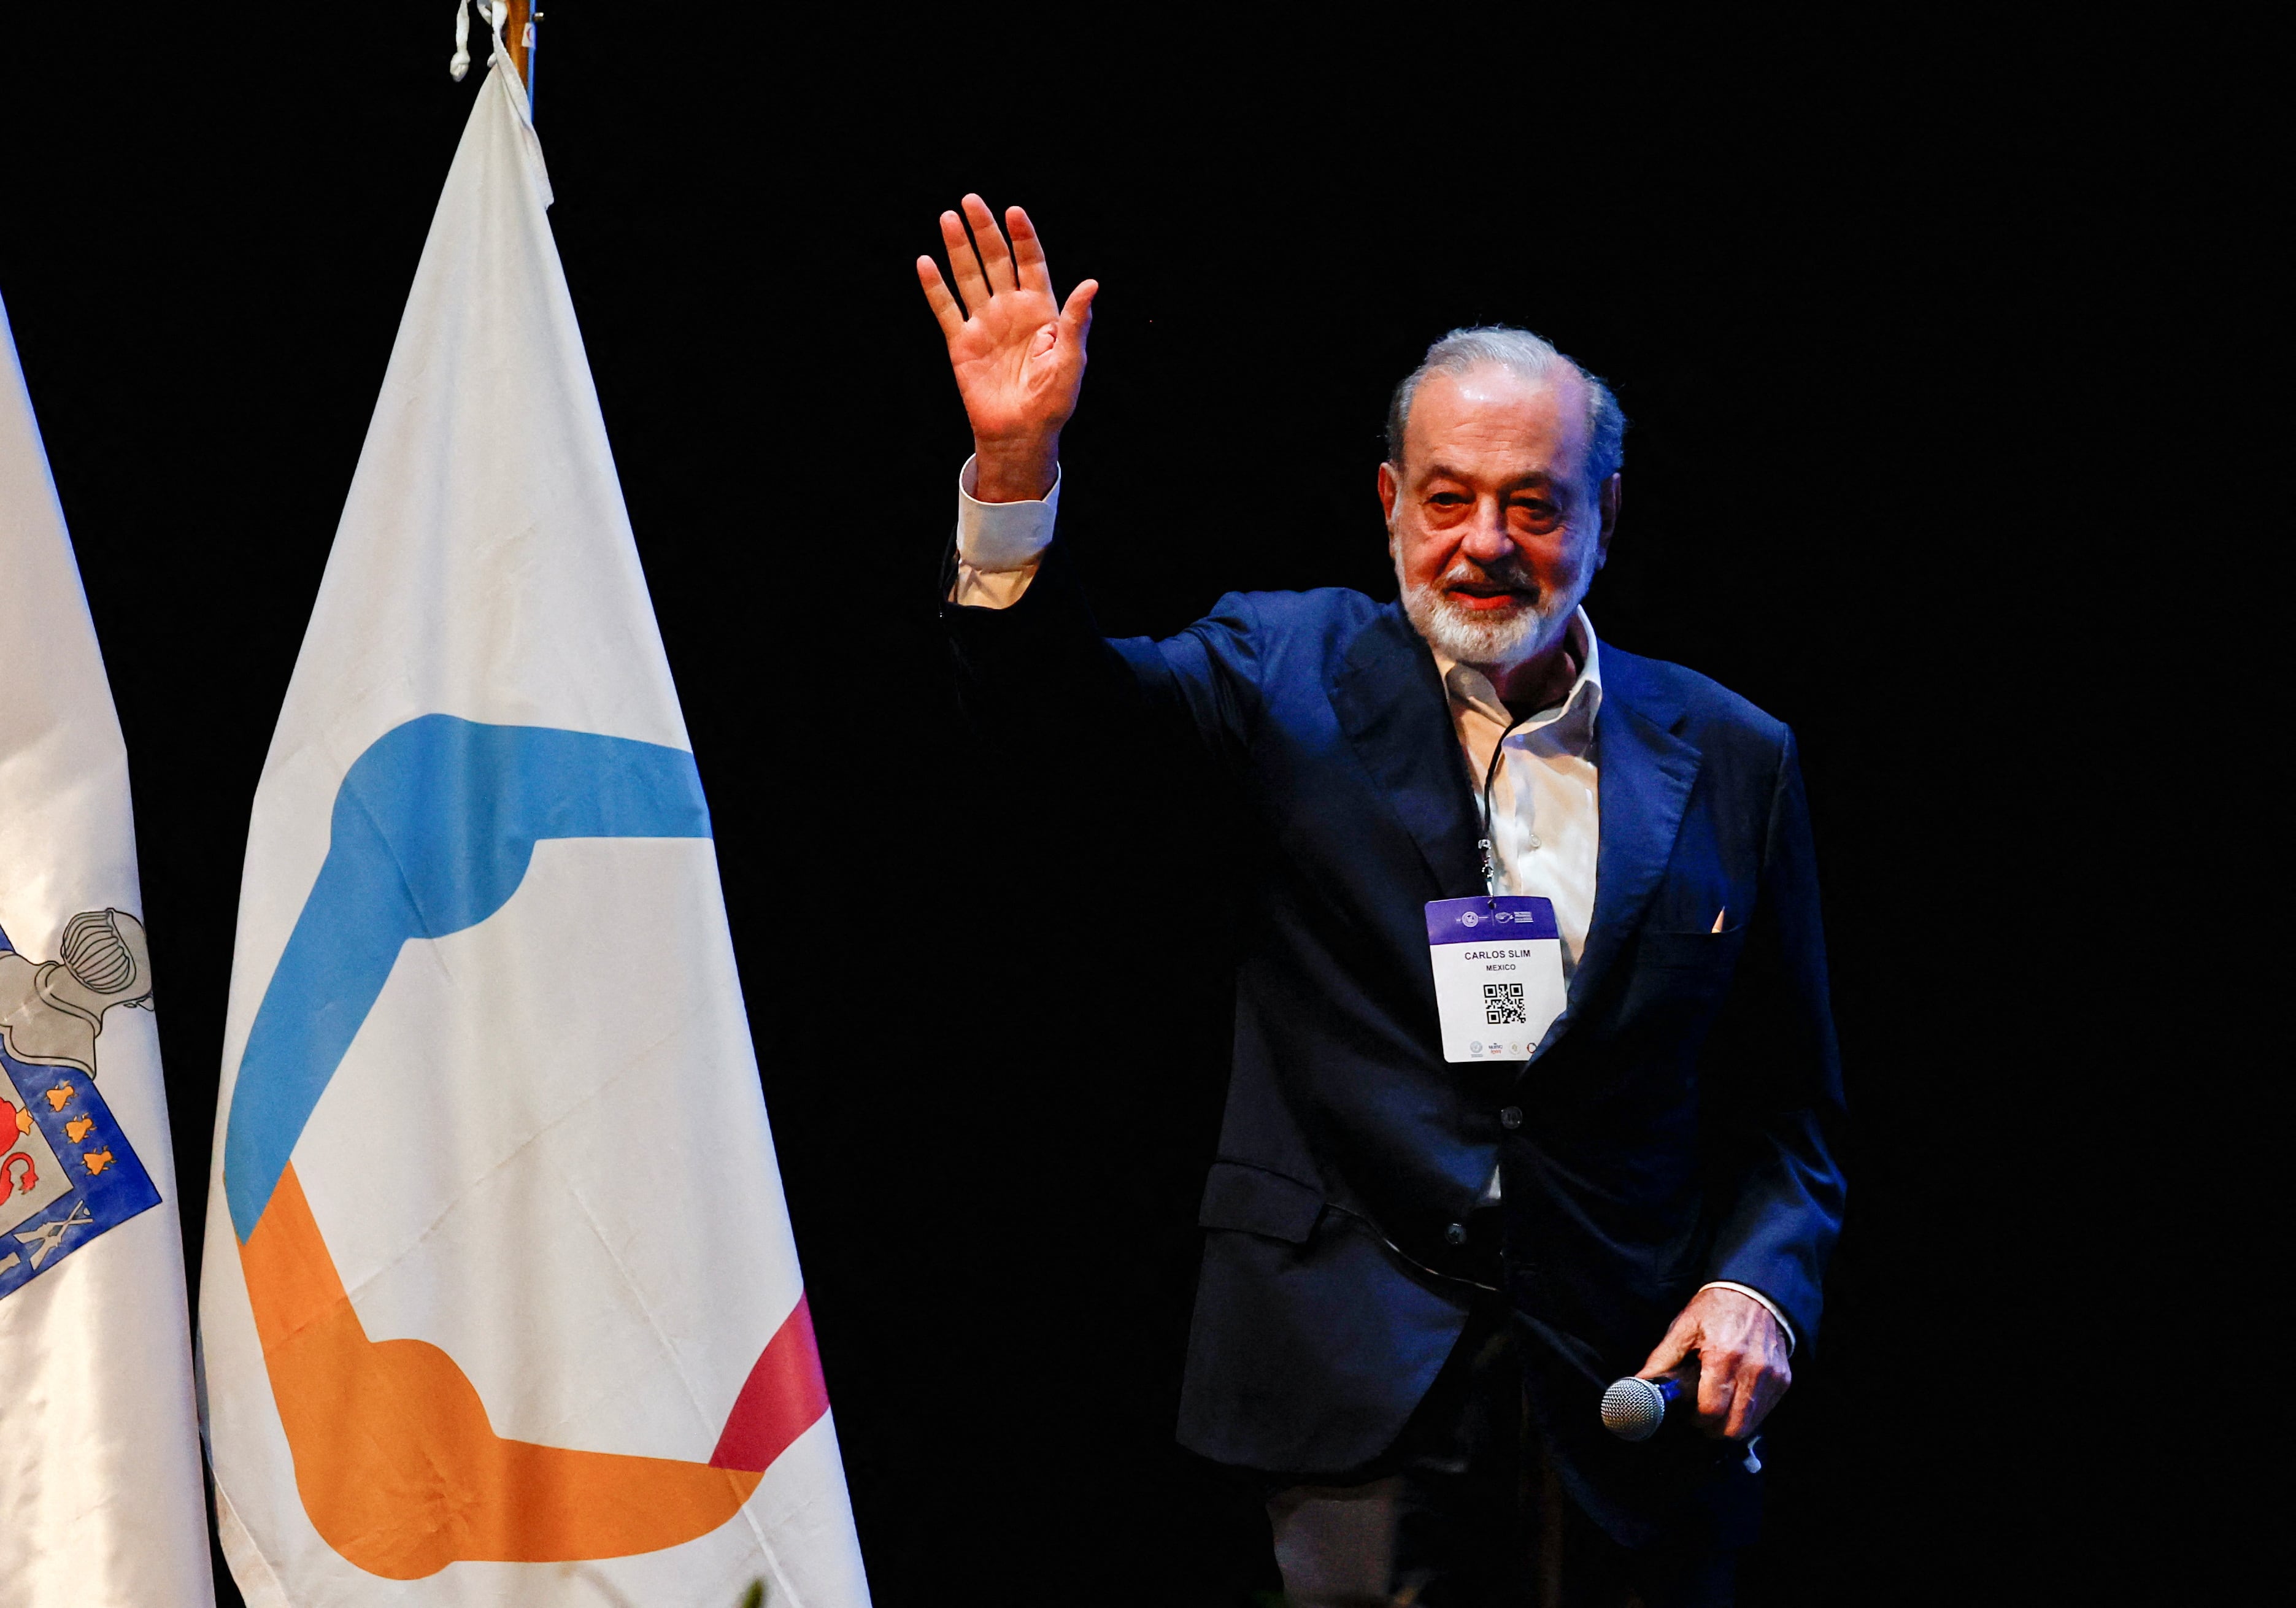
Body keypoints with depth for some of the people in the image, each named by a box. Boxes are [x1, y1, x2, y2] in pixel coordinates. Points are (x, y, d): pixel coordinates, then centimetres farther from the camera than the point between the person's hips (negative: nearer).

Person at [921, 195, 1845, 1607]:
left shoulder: (1731, 760, 7)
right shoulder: (1294, 676, 5)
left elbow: (1790, 1106, 11)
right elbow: (1055, 686, -10)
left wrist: (1762, 1284, -7)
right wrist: (1016, 460, -26)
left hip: (1631, 1400, 2)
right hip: (1364, 1388, -1)